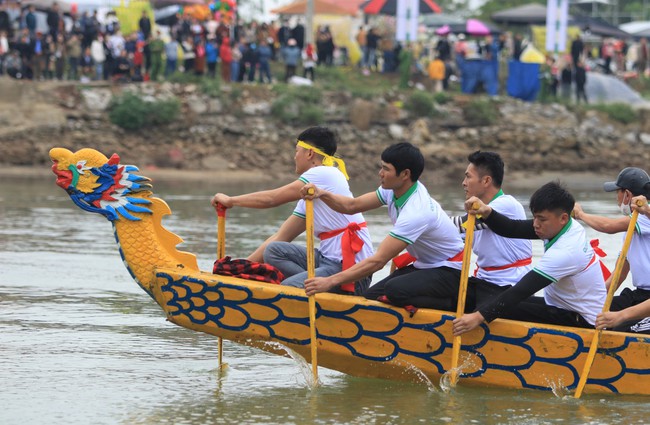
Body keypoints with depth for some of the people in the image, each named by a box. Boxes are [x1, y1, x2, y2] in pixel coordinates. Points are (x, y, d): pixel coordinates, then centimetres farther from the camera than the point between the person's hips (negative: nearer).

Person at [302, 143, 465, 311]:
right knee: (370, 297, -7)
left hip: (449, 272, -10)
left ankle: (455, 304, -16)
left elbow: (378, 261, -33)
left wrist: (330, 281, -34)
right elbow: (352, 206, 4)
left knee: (395, 291, -35)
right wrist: (322, 194, -18)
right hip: (424, 266, 10)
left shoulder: (416, 212, -30)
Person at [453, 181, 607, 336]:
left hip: (582, 321, -10)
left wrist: (479, 316, -36)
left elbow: (523, 290, -33)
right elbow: (513, 229, -5)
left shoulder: (565, 252, -29)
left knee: (505, 310, -25)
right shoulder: (565, 225, -2)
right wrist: (486, 212, -24)